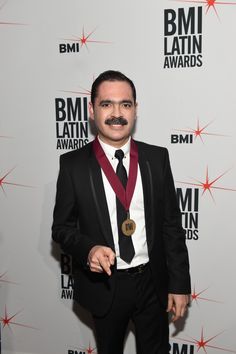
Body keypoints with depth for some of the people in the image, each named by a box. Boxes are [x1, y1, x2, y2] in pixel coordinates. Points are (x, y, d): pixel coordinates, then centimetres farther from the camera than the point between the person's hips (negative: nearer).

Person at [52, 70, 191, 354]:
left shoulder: (157, 158, -5)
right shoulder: (73, 164, -10)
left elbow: (172, 224, -2)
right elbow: (62, 227, -4)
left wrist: (179, 284, -2)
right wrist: (88, 250, -24)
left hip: (153, 282, 1)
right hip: (104, 284, -1)